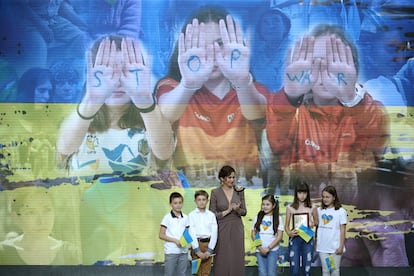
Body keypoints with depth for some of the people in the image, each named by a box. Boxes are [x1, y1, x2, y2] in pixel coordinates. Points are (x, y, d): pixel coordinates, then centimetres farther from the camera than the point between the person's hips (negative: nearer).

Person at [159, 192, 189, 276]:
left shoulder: (185, 218, 5)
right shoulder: (167, 217, -6)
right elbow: (161, 235, -6)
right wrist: (175, 240, -16)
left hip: (183, 251, 4)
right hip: (171, 251, -4)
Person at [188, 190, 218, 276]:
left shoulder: (211, 215, 3)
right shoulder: (191, 215, 0)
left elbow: (214, 233, -1)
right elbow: (191, 233, -5)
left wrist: (209, 250, -9)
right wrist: (197, 251, -12)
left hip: (208, 244, 1)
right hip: (196, 244, -1)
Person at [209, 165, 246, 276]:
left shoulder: (239, 190, 2)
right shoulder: (215, 192, -5)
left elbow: (244, 212, 4)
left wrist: (237, 209, -17)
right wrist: (227, 211, -15)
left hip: (237, 229, 2)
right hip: (222, 229, -2)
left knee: (237, 260, 5)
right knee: (222, 261, 2)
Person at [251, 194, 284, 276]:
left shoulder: (278, 218, -1)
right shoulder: (258, 217, 5)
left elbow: (279, 236, -5)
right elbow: (253, 234, 7)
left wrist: (268, 248, -11)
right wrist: (259, 247, -6)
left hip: (273, 250, -2)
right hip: (260, 250, 2)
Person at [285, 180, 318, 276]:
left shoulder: (312, 208, 0)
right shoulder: (290, 208, -1)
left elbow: (317, 222, 14)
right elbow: (286, 226, 5)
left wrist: (313, 224, -8)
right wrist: (289, 233, -16)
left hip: (308, 239, 1)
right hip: (294, 239, -1)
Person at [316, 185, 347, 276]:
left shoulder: (341, 211, -7)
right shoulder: (319, 210, 3)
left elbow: (342, 230, -6)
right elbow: (318, 227, 9)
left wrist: (341, 246, -8)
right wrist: (316, 241, 6)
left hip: (335, 247, -3)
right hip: (322, 247, 3)